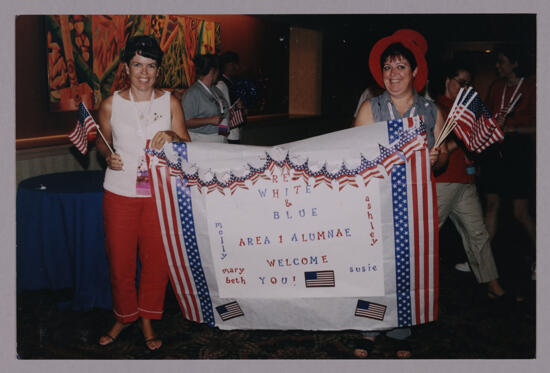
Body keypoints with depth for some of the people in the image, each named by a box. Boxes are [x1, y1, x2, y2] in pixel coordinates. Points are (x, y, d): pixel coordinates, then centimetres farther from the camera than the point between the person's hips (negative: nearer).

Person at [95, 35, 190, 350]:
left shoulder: (170, 102, 1)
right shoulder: (111, 105, 1)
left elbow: (187, 146, 1)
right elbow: (103, 141, 13)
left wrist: (172, 136, -21)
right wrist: (108, 156, -9)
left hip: (159, 194, 0)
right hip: (120, 193, 0)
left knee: (157, 259, 6)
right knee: (120, 259, 7)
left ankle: (148, 319, 26)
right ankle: (124, 316, 30)